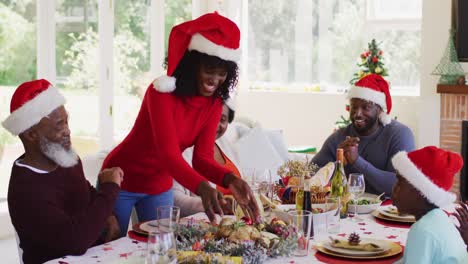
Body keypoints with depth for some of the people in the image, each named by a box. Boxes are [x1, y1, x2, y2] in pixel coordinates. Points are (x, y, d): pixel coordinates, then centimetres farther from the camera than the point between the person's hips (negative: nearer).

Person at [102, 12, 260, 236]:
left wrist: (231, 180, -34)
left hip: (160, 186, 5)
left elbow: (202, 158, -14)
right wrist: (203, 188, -52)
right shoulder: (161, 92, -27)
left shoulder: (214, 103, -8)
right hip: (122, 182, -5)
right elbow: (169, 153, -36)